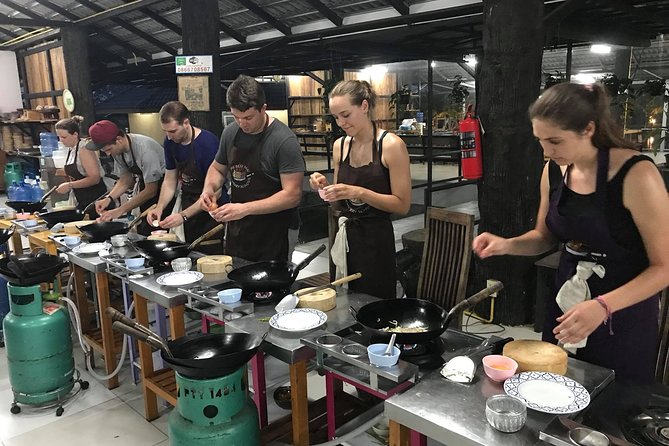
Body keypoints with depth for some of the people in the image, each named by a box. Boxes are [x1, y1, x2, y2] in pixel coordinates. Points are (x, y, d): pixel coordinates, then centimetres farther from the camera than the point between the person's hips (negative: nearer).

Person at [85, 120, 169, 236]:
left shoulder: (145, 149, -28)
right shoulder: (117, 150, -4)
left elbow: (151, 190, -24)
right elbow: (126, 180, 6)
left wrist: (120, 211, -23)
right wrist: (108, 198, -12)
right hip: (145, 185, 7)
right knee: (142, 231, 6)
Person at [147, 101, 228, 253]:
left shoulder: (208, 142, -20)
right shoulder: (170, 142, 1)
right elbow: (169, 181, 10)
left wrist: (183, 216, -24)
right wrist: (159, 207, -6)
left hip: (211, 212, -6)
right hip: (188, 209, 6)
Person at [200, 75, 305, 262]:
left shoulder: (284, 140, -18)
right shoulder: (230, 133, 1)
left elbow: (292, 195, -21)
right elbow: (217, 168, 17)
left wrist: (245, 209, -27)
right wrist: (209, 188, -5)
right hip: (236, 231, 6)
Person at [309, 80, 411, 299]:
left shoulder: (391, 145, -10)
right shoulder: (340, 146, 7)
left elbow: (402, 205, -12)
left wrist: (359, 192, -21)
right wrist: (326, 188, -5)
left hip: (376, 239, -5)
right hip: (345, 236, 5)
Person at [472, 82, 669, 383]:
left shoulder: (636, 175, -22)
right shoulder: (554, 170, -4)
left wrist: (603, 306, -30)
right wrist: (506, 245, -11)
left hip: (623, 316, -5)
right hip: (565, 305, 5)